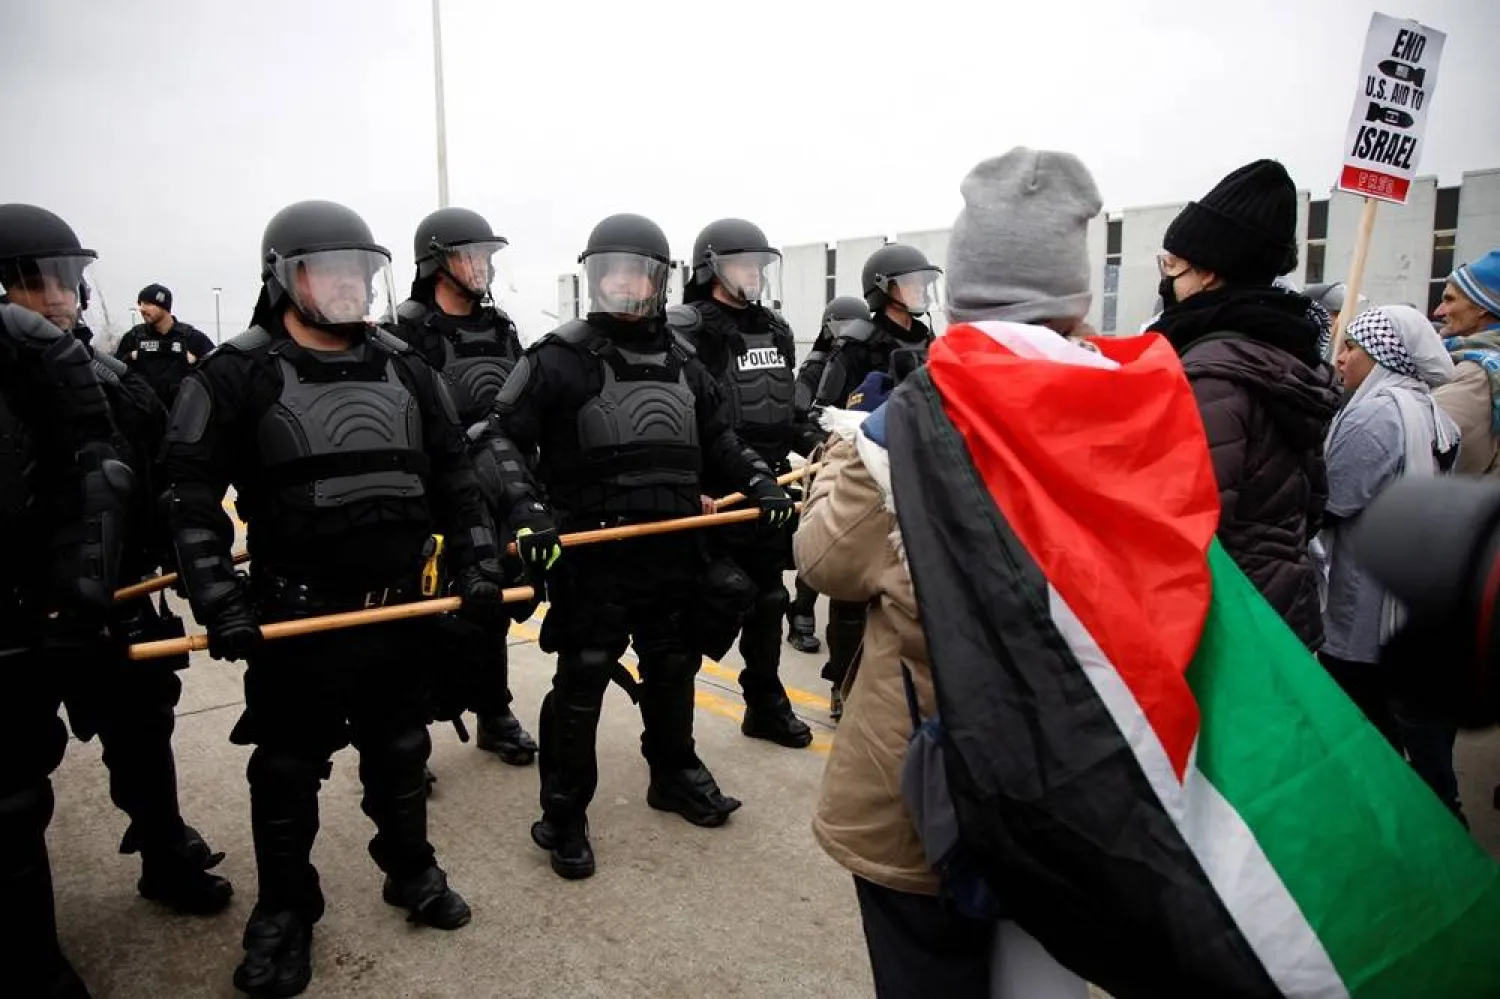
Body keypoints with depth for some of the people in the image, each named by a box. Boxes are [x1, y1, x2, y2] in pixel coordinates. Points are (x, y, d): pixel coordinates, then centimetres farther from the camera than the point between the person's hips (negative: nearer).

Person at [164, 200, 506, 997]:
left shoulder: (405, 370, 5)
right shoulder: (235, 376, -8)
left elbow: (454, 480, 9)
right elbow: (193, 499, -8)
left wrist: (477, 566, 1)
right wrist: (219, 602, -16)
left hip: (400, 609, 4)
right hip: (294, 616, -3)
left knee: (399, 752, 18)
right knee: (287, 770, 11)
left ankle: (411, 872, 39)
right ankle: (284, 912, 30)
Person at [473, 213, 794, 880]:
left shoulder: (681, 362, 10)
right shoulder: (561, 357, -7)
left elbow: (717, 438, 20)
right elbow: (504, 435, -10)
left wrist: (758, 481, 6)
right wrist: (525, 505, -24)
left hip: (673, 548, 6)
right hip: (592, 552, -5)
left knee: (674, 667, 19)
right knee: (582, 682, 2)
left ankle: (674, 775, 41)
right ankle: (562, 816, 18)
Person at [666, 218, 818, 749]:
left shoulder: (775, 330, 13)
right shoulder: (687, 331, -11)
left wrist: (817, 443, 8)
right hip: (710, 495, -7)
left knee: (767, 600, 17)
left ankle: (766, 706, 34)